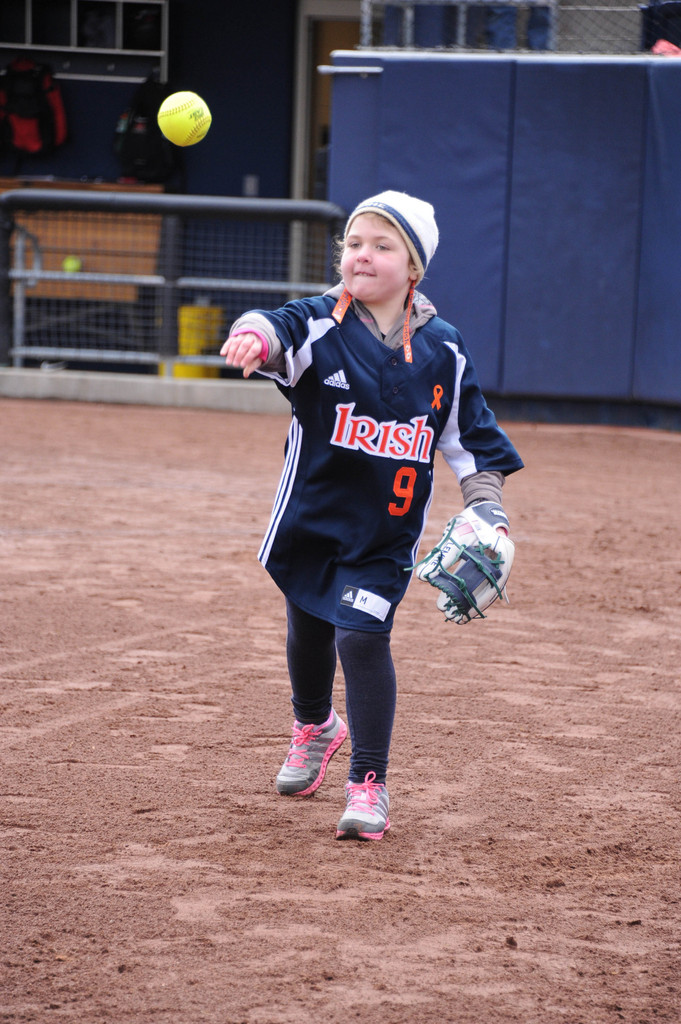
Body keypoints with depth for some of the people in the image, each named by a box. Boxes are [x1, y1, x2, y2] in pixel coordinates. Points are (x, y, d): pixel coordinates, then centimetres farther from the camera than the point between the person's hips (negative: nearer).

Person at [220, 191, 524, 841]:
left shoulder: (442, 352, -4)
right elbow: (282, 331, -35)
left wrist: (484, 512, 0)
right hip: (312, 514, 1)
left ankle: (368, 784, -4)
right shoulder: (321, 326, -11)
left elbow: (472, 436, 7)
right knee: (309, 629, 19)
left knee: (362, 636, -14)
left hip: (387, 531, -1)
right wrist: (255, 336, -59)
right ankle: (315, 726, 50)